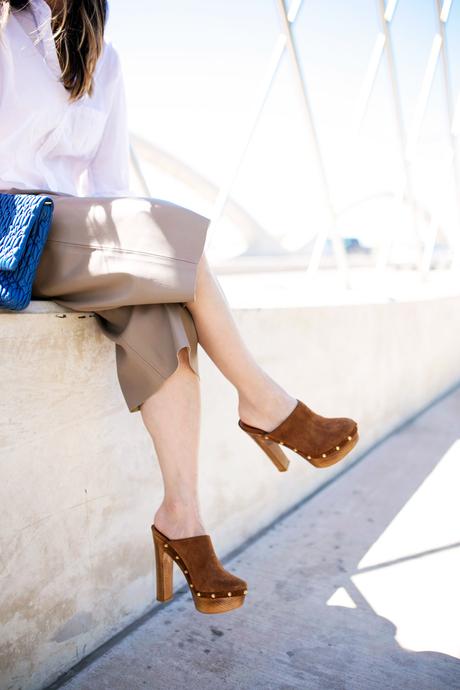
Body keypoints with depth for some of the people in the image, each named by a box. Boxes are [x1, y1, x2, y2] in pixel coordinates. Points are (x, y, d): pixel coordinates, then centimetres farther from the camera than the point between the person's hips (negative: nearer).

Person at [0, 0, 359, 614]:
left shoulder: (100, 58, 20)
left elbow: (110, 174, 15)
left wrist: (113, 238, -2)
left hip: (72, 233, 5)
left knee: (161, 314, -25)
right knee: (174, 234, -26)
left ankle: (182, 514, -25)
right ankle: (263, 401, -15)